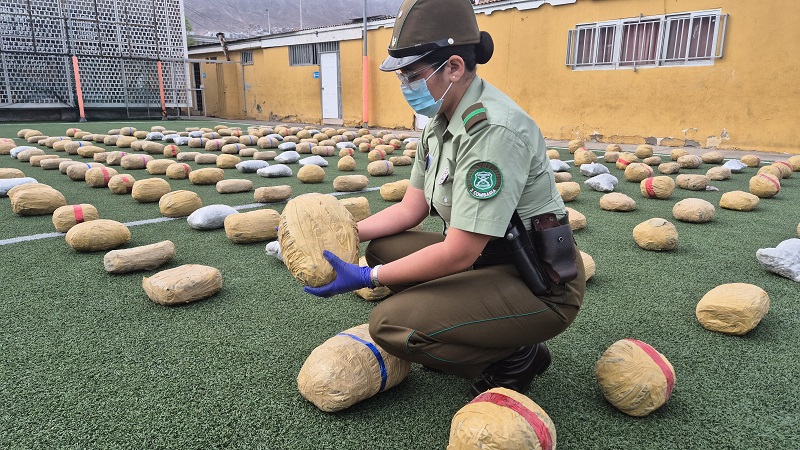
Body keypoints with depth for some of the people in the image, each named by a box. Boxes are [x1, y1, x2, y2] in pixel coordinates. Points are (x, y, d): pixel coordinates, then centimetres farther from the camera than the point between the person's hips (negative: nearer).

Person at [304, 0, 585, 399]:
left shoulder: (493, 129, -27)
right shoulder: (439, 122, 4)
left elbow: (459, 253, -27)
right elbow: (411, 208, 8)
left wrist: (366, 278, -20)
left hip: (542, 286, -9)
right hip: (486, 257, 9)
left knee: (389, 323, -22)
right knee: (381, 247, 4)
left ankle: (516, 358, 1)